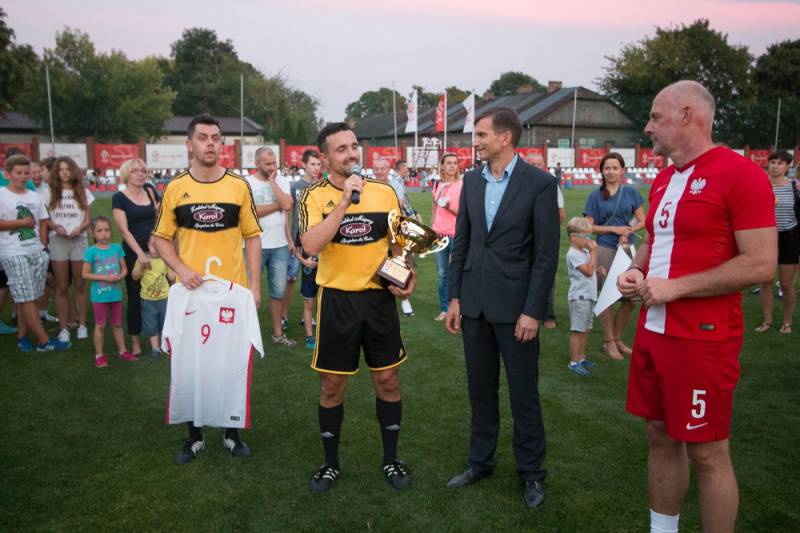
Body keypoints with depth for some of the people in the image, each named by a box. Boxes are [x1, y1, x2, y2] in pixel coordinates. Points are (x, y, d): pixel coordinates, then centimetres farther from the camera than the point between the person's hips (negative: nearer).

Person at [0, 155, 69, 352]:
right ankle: (43, 341, -2)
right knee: (26, 299, -5)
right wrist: (22, 222, -7)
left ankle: (21, 336, 17)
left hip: (37, 253, 5)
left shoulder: (35, 197, 13)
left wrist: (43, 245, 9)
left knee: (27, 298, 7)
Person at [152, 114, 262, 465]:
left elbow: (252, 236, 3)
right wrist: (181, 269, -12)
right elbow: (161, 238, 5)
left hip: (233, 290, 0)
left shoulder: (239, 186, 0)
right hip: (191, 291, 0)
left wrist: (255, 284, -3)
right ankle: (194, 435, 25)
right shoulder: (175, 188, 0)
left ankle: (233, 432, 26)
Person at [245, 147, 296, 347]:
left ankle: (278, 333, 25)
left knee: (278, 291, 12)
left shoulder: (282, 181, 5)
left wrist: (272, 181, -8)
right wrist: (277, 205, -10)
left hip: (280, 246, 4)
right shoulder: (247, 183, -6)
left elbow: (287, 206, -11)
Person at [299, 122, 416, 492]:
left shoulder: (384, 192, 2)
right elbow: (311, 245, -23)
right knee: (332, 384, 9)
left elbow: (398, 244, 13)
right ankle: (331, 462, 28)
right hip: (336, 299, -2)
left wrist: (406, 277, -5)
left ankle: (391, 459, 29)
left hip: (379, 297, 2)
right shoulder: (314, 196, -6)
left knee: (387, 380, 10)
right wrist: (345, 199, -24)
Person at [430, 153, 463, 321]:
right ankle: (444, 309, 19)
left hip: (457, 234, -4)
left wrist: (449, 207, -21)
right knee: (442, 274, 9)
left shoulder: (463, 185, -6)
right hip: (439, 234, 5)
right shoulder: (438, 185, 9)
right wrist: (432, 225, 14)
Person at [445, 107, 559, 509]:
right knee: (480, 389, 16)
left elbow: (547, 254, -10)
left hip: (515, 306, -5)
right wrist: (454, 298, 7)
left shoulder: (539, 183, -9)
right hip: (474, 303, 5)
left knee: (524, 394, 8)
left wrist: (533, 312, -14)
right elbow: (461, 242, 10)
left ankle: (531, 472, 26)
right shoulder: (471, 180, 7)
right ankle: (481, 461, 32)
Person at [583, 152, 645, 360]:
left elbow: (642, 221, 5)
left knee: (630, 298, 3)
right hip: (605, 250, -2)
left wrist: (628, 231, -13)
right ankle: (609, 341, 16)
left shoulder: (631, 193, 6)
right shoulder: (596, 196, 2)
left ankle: (617, 338, 23)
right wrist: (614, 229, -11)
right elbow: (589, 227, 0)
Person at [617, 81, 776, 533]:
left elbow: (761, 265, -18)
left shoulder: (741, 174, -13)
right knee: (661, 437, 17)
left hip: (703, 339, -8)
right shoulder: (663, 180, 11)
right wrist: (635, 271, 2)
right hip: (652, 331, 8)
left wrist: (674, 287, -19)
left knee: (708, 452, 4)